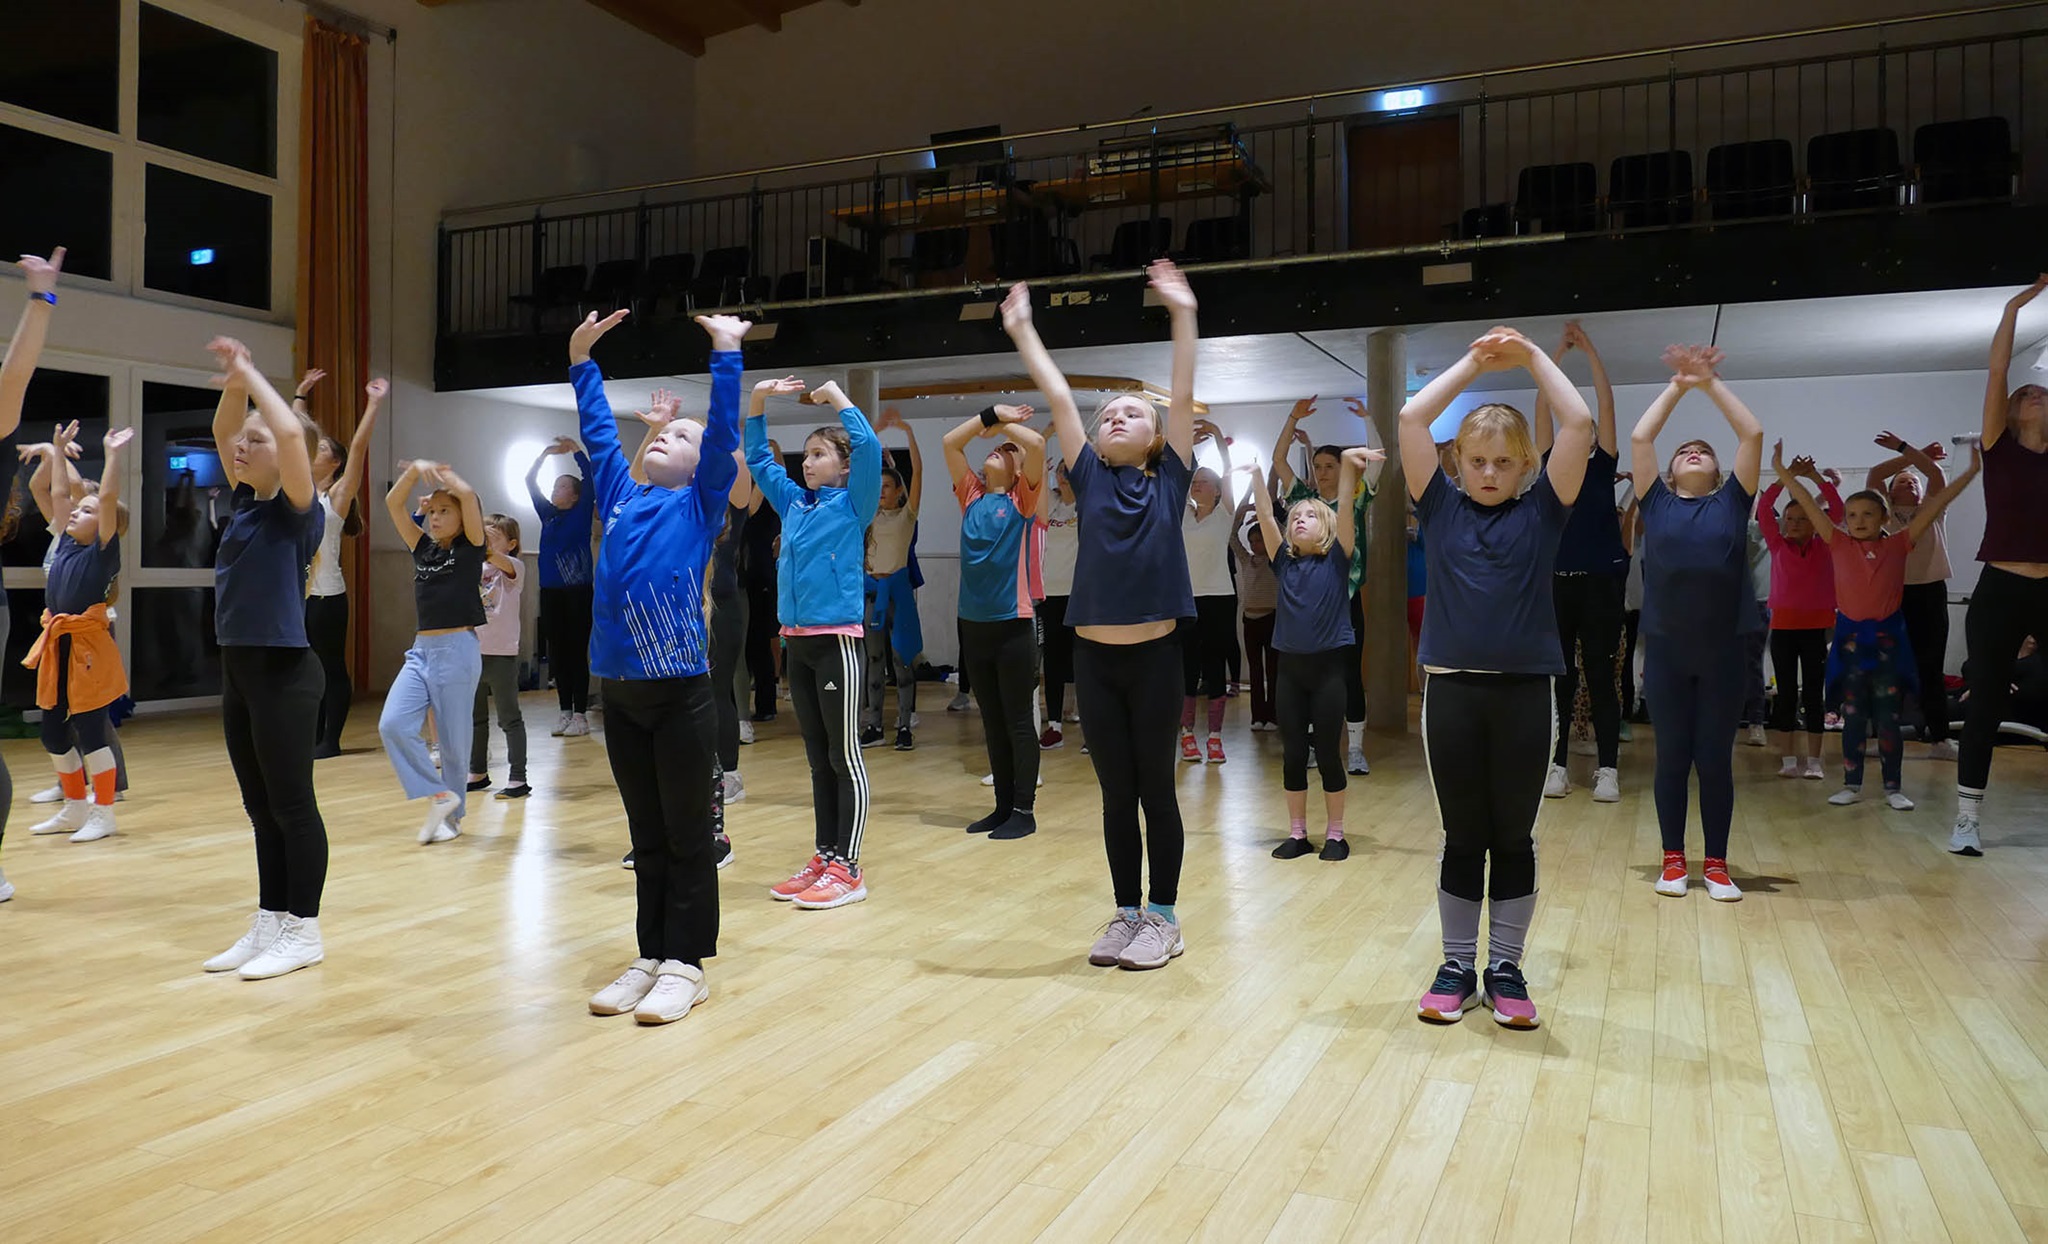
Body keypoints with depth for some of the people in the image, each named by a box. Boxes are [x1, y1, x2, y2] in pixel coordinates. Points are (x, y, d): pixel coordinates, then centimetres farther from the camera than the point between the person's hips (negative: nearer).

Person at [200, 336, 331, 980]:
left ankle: (304, 930, 10)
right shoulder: (247, 502, 11)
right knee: (261, 808, 13)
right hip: (237, 669, 8)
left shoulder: (297, 509, -11)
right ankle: (270, 921, 22)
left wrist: (251, 375, -14)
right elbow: (222, 433, 19)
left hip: (284, 671, -8)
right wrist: (234, 382, 4)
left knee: (291, 804, 0)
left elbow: (291, 432, -26)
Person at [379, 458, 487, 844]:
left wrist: (443, 474, 1)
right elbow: (393, 503, 6)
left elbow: (467, 495, -16)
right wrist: (415, 470, -6)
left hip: (458, 650, -5)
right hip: (421, 650, 5)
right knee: (393, 725, -11)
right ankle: (439, 796, 0)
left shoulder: (470, 547, -2)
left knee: (453, 738, 3)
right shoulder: (423, 548, 12)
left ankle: (452, 814, 18)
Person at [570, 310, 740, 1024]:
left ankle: (686, 964, 12)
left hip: (681, 693, -5)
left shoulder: (700, 503, 2)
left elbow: (725, 434, -7)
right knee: (646, 836, 13)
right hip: (619, 692, 5)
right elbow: (598, 432, 21)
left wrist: (726, 353, -9)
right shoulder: (620, 496, 15)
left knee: (687, 836, 4)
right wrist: (581, 359, 21)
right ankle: (650, 957, 22)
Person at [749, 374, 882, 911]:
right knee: (817, 757, 12)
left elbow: (869, 447, -17)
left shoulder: (852, 504, -3)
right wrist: (759, 401, 13)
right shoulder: (794, 502, 14)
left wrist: (837, 396, -9)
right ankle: (823, 858, 20)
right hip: (796, 641, 7)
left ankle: (847, 868, 2)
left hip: (838, 641, -7)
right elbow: (757, 458, 23)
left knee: (844, 756, -2)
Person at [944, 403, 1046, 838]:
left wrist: (1006, 423, 3)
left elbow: (1036, 442, -13)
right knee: (993, 723, 12)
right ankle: (1003, 806, 21)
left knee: (1018, 721, 1)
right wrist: (991, 415, 11)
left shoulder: (1023, 500, -1)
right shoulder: (972, 497, 11)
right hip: (973, 624, 5)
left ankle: (1025, 810, 8)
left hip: (1013, 625, -5)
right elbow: (950, 442, 11)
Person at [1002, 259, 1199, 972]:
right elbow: (1058, 398, 6)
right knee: (1116, 794, 10)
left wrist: (1183, 315, -6)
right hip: (1094, 656, 2)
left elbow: (1184, 397, -2)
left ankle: (1164, 919, 18)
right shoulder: (1090, 478, 7)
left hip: (1154, 655, -2)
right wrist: (1021, 330, 7)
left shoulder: (1169, 480, 4)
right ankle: (1127, 914, 22)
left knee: (1157, 790, 6)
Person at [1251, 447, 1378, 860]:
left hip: (1328, 666, -3)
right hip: (1290, 666, 3)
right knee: (1292, 753, 7)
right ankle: (1297, 834, 17)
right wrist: (1255, 475, -7)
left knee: (1327, 752, 2)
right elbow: (1265, 516, 1)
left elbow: (1346, 510, -13)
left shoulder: (1337, 560, 0)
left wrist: (1348, 465, -24)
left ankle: (1335, 834, 14)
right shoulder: (1283, 561, 8)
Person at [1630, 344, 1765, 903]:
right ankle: (1673, 860, 18)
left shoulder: (1732, 501, 8)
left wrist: (1711, 383, 5)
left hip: (1723, 649, 0)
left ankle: (1716, 863, 16)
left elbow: (1753, 434, 3)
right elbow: (1638, 439, 4)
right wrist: (1677, 387, 8)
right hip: (1666, 649, 0)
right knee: (1672, 756, 7)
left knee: (1716, 757, 6)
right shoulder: (1657, 502, 8)